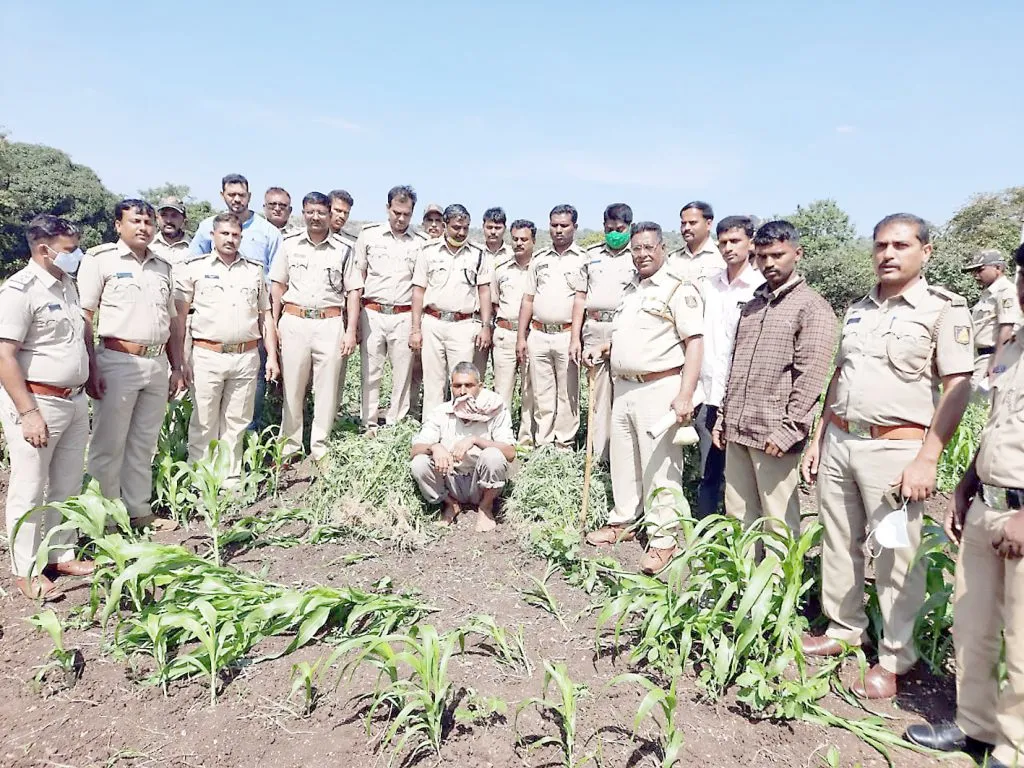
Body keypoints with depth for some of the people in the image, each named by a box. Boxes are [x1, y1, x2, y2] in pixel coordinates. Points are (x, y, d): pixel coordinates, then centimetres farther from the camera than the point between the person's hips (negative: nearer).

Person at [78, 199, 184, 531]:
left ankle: (138, 510, 22)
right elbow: (83, 318, -7)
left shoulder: (162, 267, 16)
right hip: (118, 363, -5)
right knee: (108, 445, 1)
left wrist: (176, 367, 16)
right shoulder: (100, 259, -2)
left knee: (144, 444, 12)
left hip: (157, 365, 5)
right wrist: (90, 369, -14)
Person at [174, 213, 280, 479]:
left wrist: (272, 356, 8)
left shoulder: (255, 270, 14)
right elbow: (179, 316, 2)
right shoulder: (194, 267, 5)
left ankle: (232, 479, 20)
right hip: (207, 356, -2)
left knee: (236, 423, 10)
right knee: (203, 424, 2)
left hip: (247, 357, 2)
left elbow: (265, 316, 15)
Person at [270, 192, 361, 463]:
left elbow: (352, 292, 5)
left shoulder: (343, 250, 6)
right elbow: (278, 285, 12)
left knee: (326, 389, 2)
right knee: (292, 387, 6)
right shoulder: (290, 245, 9)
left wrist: (351, 331, -3)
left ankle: (320, 448, 13)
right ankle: (289, 446, 17)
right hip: (294, 322, 1)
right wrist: (273, 324, 5)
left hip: (330, 325, -1)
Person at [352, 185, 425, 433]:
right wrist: (354, 316, 3)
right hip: (372, 313, 0)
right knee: (370, 372, 4)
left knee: (403, 374, 3)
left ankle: (396, 424, 13)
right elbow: (357, 277, 9)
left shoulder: (420, 243, 7)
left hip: (404, 317, 0)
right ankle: (369, 425, 13)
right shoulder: (369, 235, 7)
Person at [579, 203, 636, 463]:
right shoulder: (592, 254, 17)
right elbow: (581, 297, 17)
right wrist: (575, 337, 10)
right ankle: (601, 456, 11)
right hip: (594, 330, 4)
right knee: (599, 395, 5)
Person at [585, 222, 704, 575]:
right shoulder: (631, 290, 18)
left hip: (659, 390, -8)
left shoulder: (679, 289, -8)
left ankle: (663, 538, 8)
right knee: (623, 460, 16)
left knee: (660, 465, -3)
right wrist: (604, 348, 13)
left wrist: (686, 394, -22)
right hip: (624, 387, 8)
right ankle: (623, 521, 31)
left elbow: (694, 343, -15)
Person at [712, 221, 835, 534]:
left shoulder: (813, 307, -5)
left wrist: (788, 430, -17)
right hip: (737, 430, 7)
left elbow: (810, 377, -12)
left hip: (773, 434, -7)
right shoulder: (752, 304, 17)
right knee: (738, 517, 13)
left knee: (779, 523, 2)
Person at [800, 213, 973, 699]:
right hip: (838, 442, 6)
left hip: (894, 449, -6)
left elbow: (957, 389, -10)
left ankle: (894, 658, 19)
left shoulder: (943, 308, -5)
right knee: (838, 545, 15)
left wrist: (926, 460, -16)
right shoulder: (859, 309, 13)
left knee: (896, 558, 2)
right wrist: (818, 438, 15)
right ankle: (844, 628, 33)